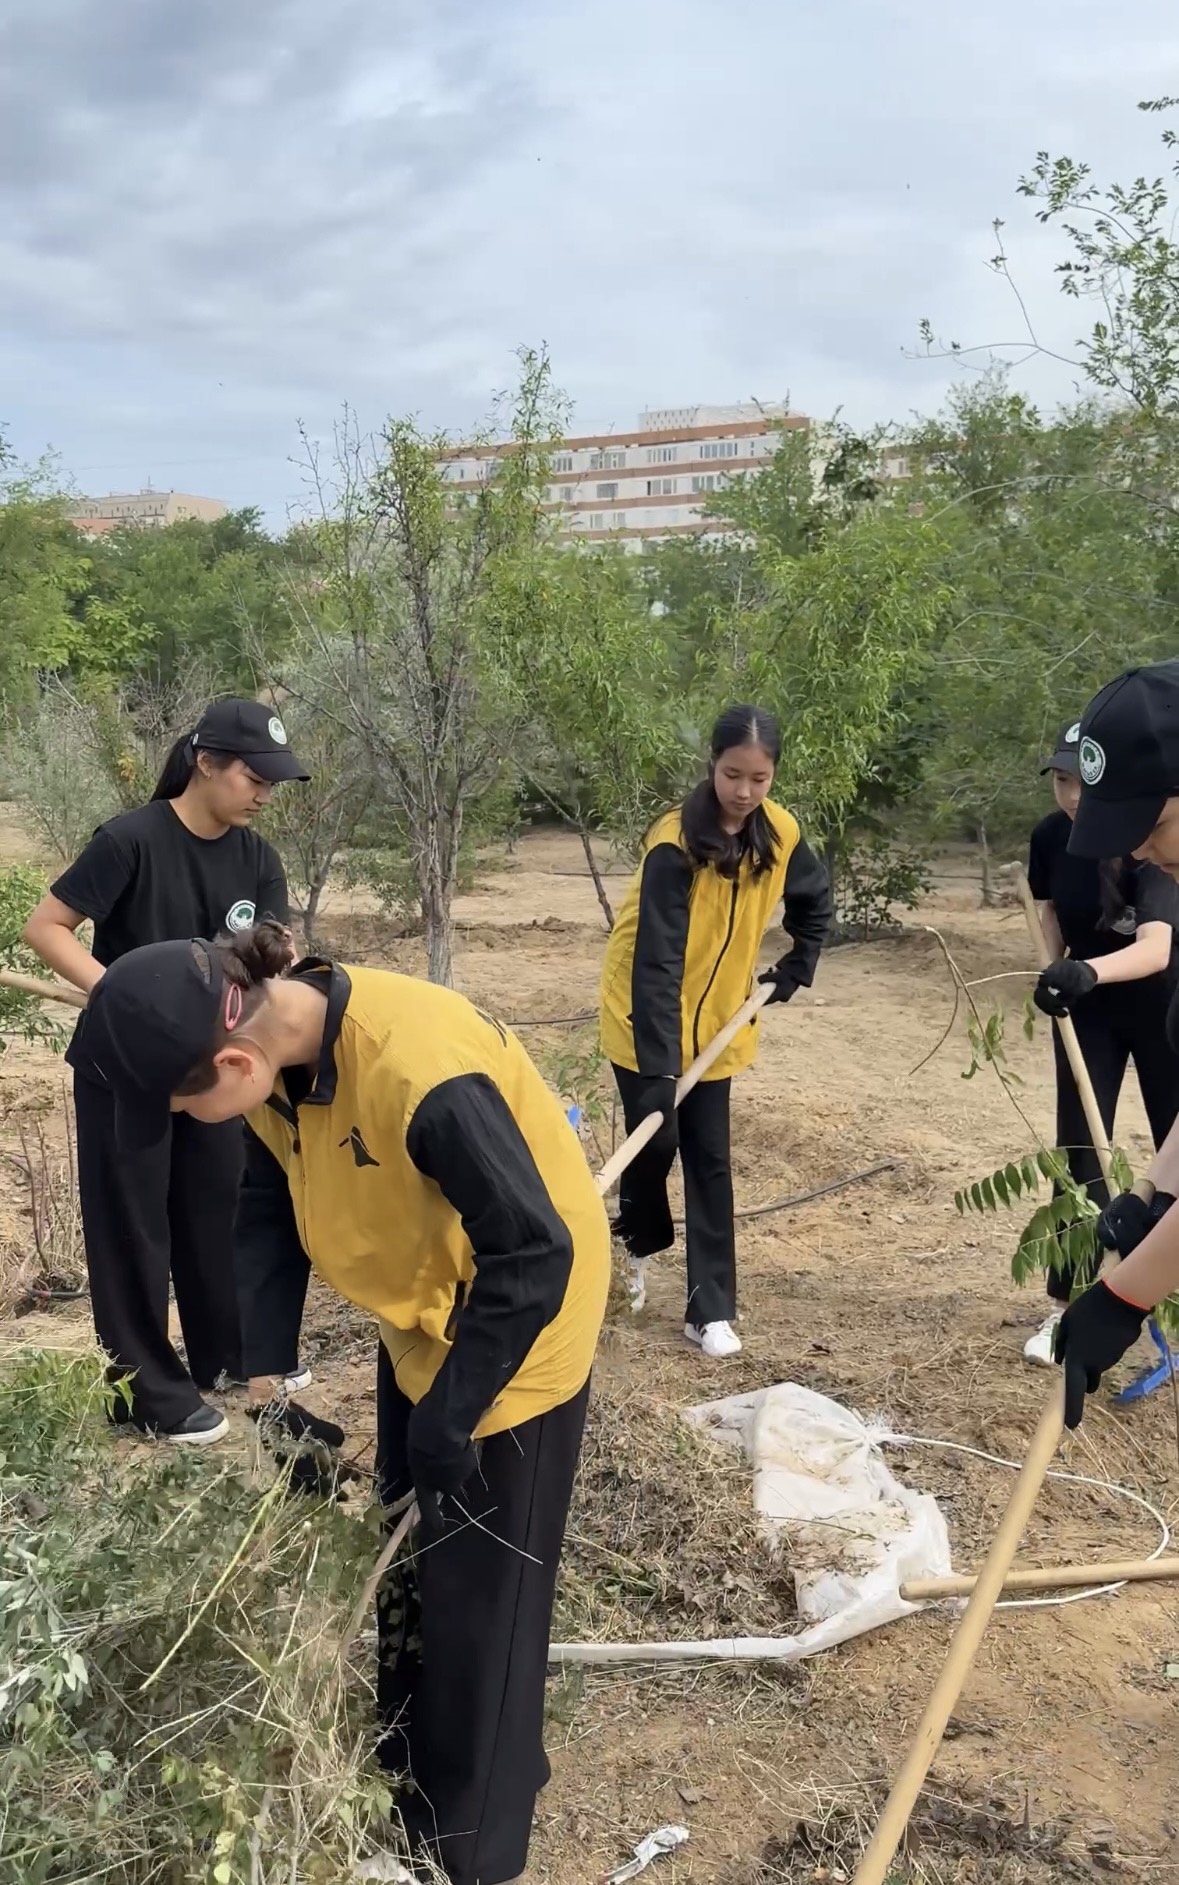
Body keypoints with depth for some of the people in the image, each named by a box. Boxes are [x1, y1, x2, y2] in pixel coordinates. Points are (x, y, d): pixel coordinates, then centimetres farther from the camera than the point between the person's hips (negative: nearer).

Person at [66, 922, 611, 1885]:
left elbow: (533, 1256, -31)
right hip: (421, 1319, 8)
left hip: (516, 1327, -7)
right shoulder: (272, 1054, -13)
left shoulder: (420, 1073, -39)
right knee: (406, 1557, 23)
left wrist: (448, 1414, -22)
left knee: (478, 1593, 8)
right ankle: (409, 1772, 48)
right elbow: (272, 1218, 1)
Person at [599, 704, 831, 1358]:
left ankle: (711, 1309, 11)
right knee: (654, 1141, 6)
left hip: (715, 1022, 4)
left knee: (709, 1159, 4)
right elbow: (655, 961, -31)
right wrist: (657, 1067, -36)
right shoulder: (675, 844, -26)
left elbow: (815, 903, 14)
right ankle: (638, 1241, 38)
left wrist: (792, 972, 6)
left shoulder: (780, 833, -8)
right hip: (646, 1022, -4)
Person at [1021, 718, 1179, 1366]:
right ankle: (1069, 1305, 8)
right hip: (1087, 1011, 4)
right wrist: (1061, 969, -2)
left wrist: (1088, 971, -61)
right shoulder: (1050, 836, -12)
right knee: (1077, 1150, 0)